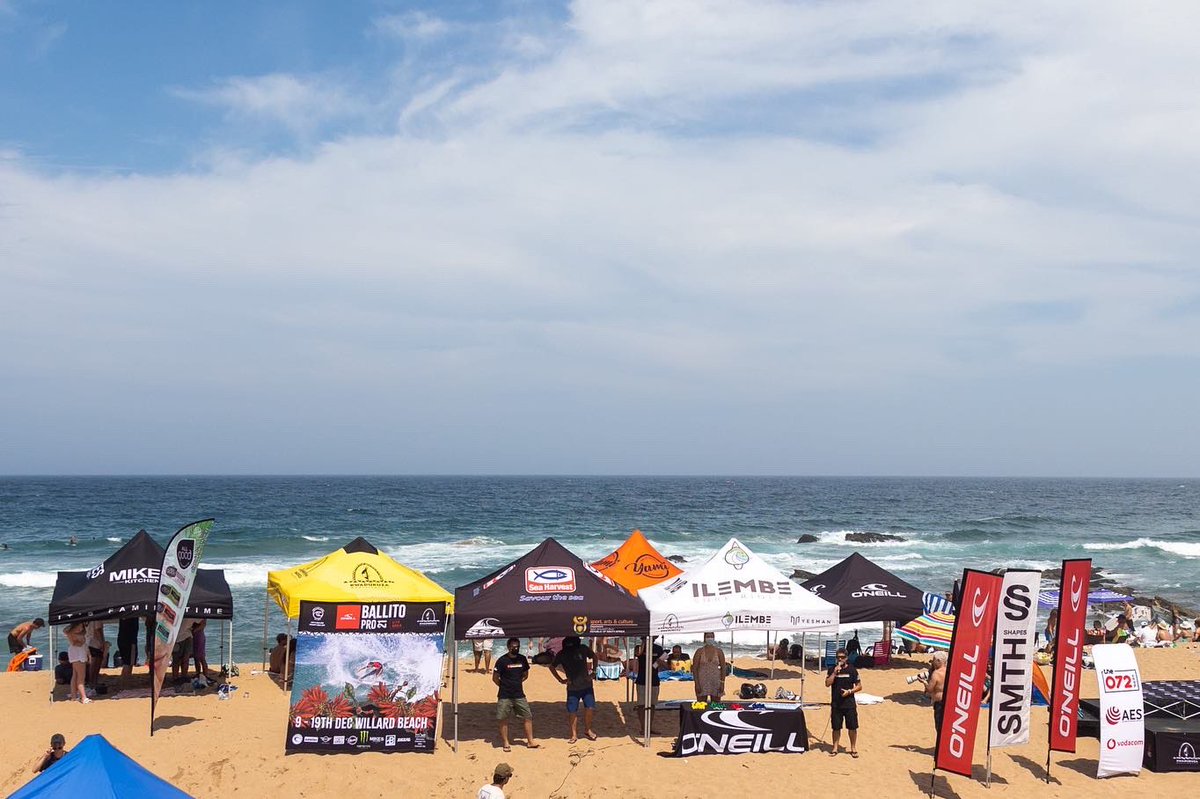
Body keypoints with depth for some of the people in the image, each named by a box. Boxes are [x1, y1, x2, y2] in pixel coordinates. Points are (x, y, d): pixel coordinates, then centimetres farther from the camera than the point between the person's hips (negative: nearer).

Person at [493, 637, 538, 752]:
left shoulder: (522, 659, 3)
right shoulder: (502, 660, -11)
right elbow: (495, 678, -6)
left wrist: (517, 683, 6)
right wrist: (505, 686, 1)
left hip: (519, 695, 4)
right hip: (504, 696, -4)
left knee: (528, 717, 3)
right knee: (503, 720, 2)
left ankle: (530, 741, 13)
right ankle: (505, 743, 15)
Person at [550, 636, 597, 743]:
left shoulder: (584, 649, -7)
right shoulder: (562, 654, -8)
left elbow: (594, 657, 11)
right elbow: (552, 667, 7)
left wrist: (592, 672, 4)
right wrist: (561, 680, 1)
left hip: (586, 685, 1)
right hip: (572, 687, 0)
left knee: (590, 708, -6)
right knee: (572, 711, -2)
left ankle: (587, 730, 16)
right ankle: (574, 735, 12)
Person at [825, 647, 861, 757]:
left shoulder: (852, 670, 0)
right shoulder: (832, 669, 3)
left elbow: (859, 686, 2)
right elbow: (828, 683, -8)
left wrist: (849, 691, -13)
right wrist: (835, 672, -16)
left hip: (849, 703, -1)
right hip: (836, 703, 1)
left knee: (852, 727, 2)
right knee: (836, 727, 7)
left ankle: (853, 748, 14)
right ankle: (835, 748, 18)